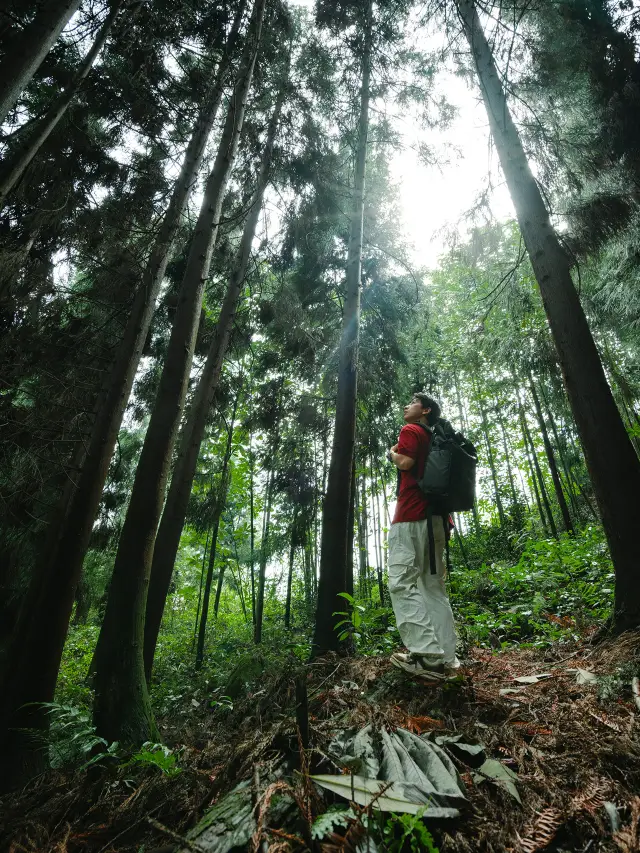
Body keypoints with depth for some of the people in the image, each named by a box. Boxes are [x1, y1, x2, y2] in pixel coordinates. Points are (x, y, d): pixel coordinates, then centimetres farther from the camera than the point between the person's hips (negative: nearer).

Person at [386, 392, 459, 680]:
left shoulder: (410, 430, 0)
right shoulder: (434, 440, 25)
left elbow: (405, 462, -16)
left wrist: (392, 453, 2)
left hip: (412, 517, -9)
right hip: (435, 518, 9)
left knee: (402, 583, -11)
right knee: (434, 587, 8)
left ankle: (427, 656, -16)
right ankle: (446, 658, 7)